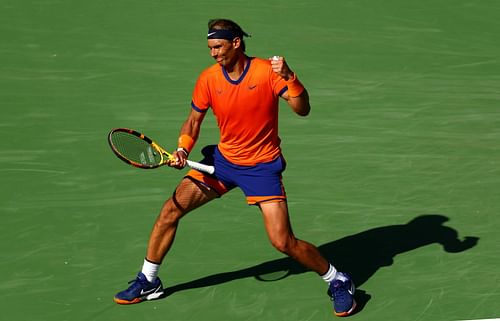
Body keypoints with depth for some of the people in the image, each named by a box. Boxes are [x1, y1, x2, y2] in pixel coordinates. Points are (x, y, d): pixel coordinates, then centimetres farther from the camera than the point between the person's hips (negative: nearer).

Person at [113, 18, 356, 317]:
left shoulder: (266, 71, -16)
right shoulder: (209, 78, -5)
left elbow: (302, 110, -22)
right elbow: (194, 120, 7)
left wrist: (290, 77, -38)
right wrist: (183, 149, -10)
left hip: (262, 166, -4)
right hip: (223, 158, 5)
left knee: (283, 242, -14)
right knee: (171, 210, -4)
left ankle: (338, 281, 8)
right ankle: (148, 282, 14)